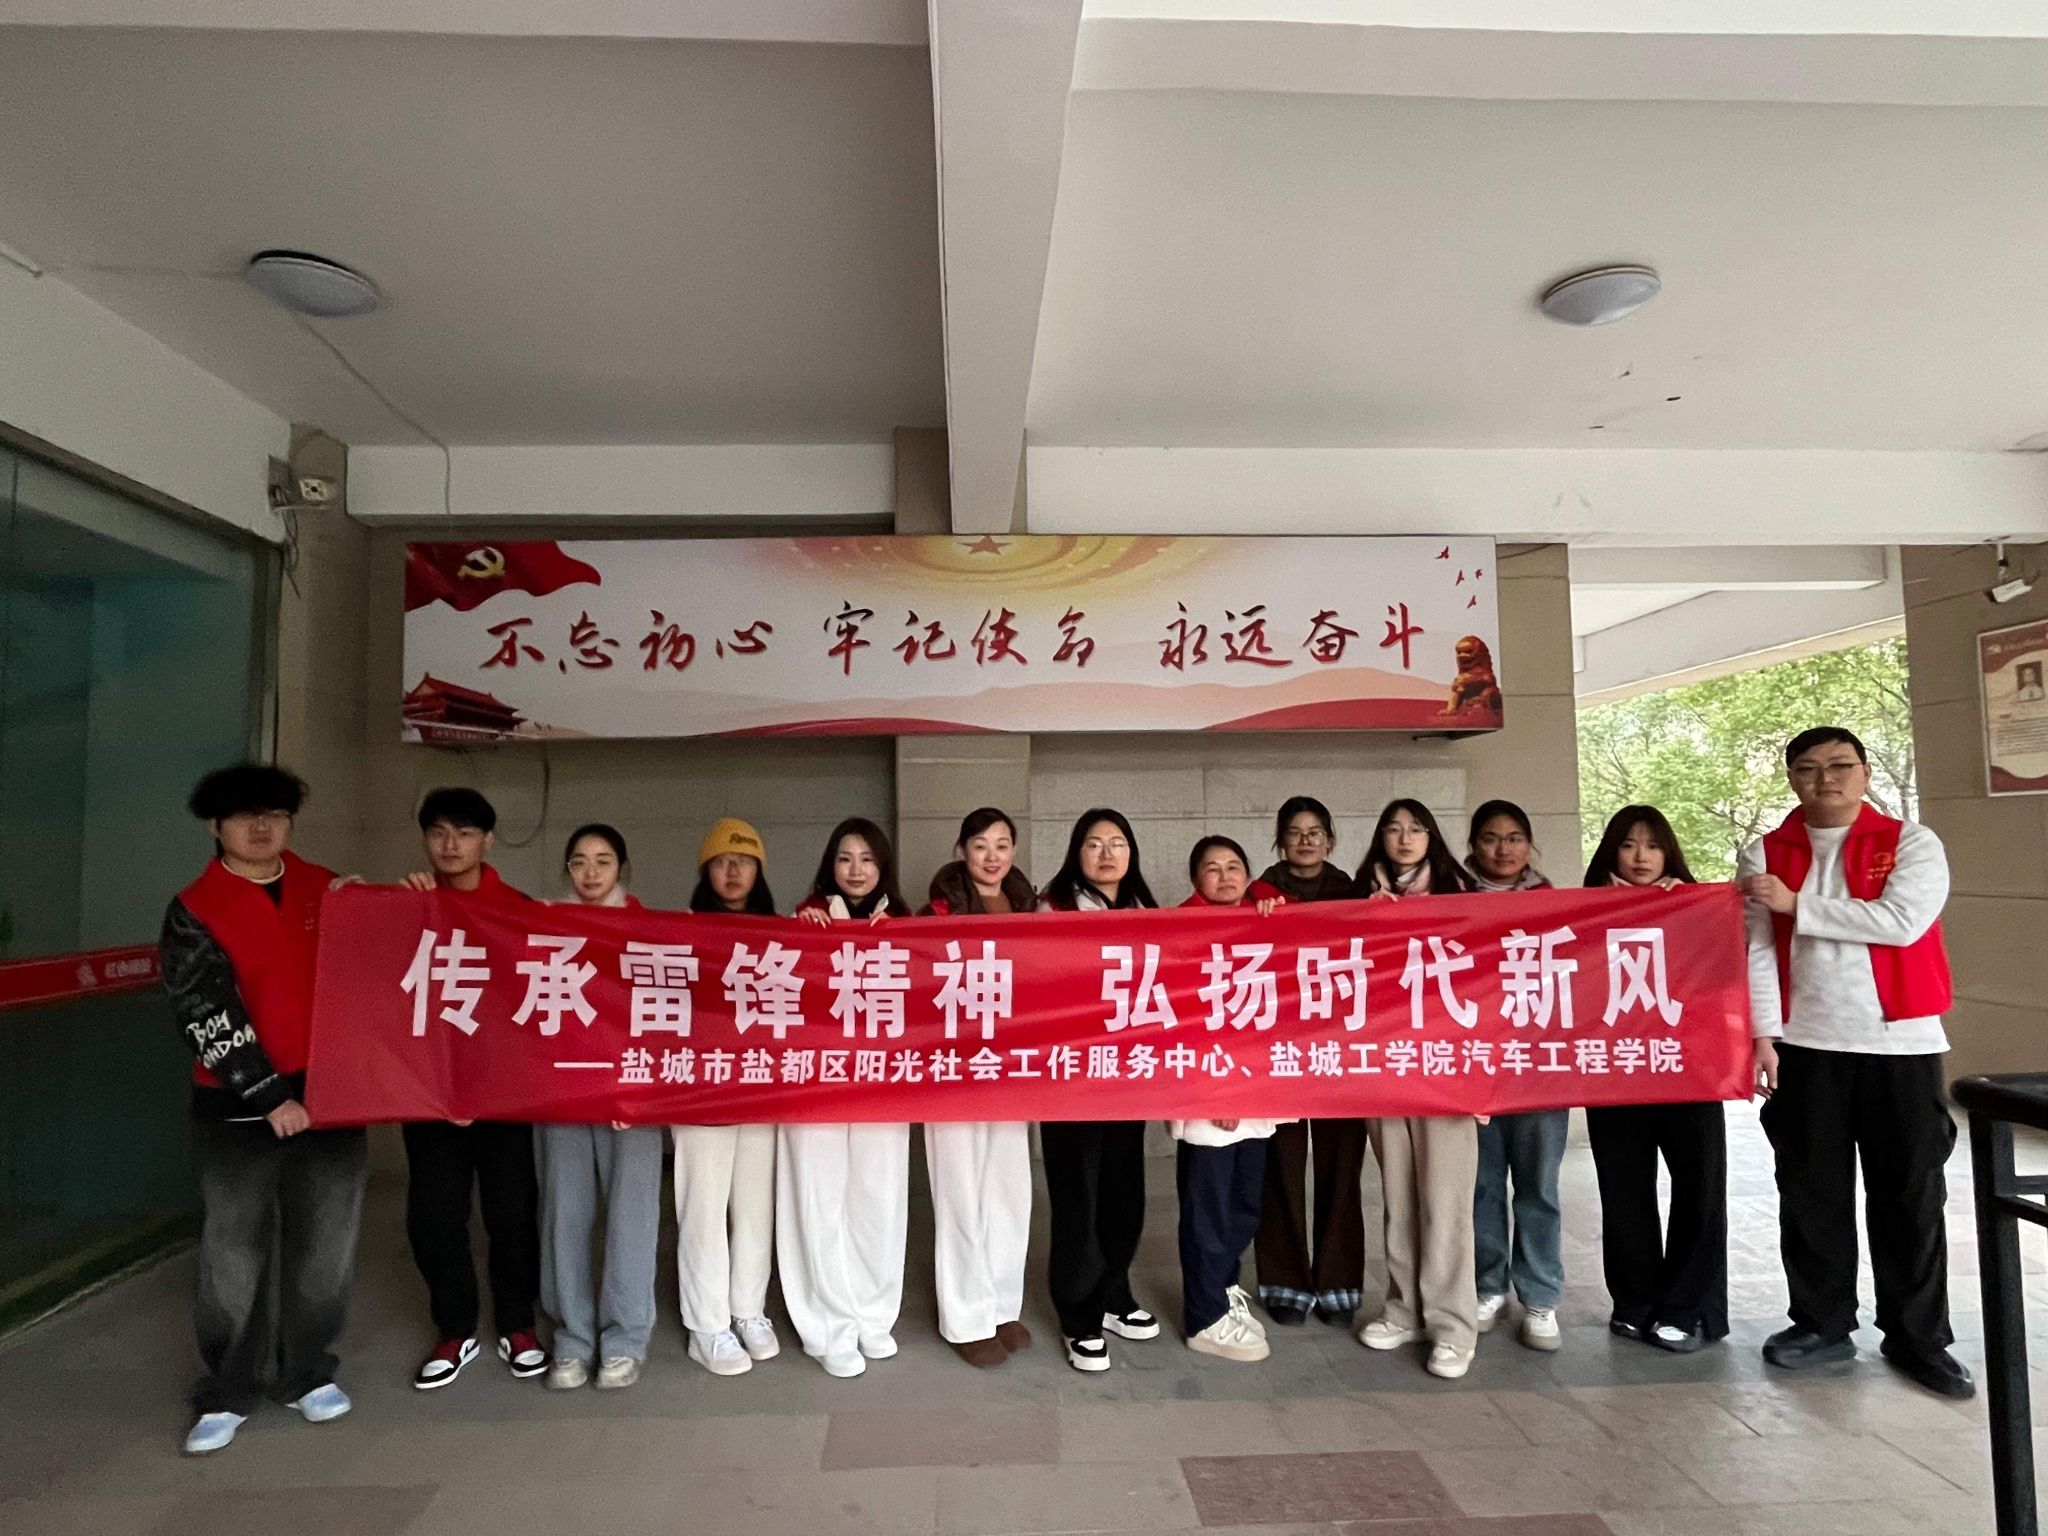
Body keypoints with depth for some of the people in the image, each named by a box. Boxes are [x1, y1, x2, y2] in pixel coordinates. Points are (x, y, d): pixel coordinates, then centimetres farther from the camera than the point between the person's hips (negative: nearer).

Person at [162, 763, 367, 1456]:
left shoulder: (324, 888, 6)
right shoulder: (194, 912, -3)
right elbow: (205, 1016, -9)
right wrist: (267, 1094, -13)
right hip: (238, 1104, -2)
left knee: (324, 1243, 10)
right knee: (234, 1252, 5)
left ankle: (309, 1372, 26)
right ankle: (227, 1393, 22)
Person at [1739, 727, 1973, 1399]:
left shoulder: (1912, 843, 0)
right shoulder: (1763, 856, 4)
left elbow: (1902, 921, -17)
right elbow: (1757, 952, -2)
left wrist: (1797, 905, -13)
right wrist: (1763, 1035, -9)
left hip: (1900, 1043, -1)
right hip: (1804, 1046, 1)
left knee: (1909, 1191, 7)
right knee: (1810, 1189, 8)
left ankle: (1917, 1336, 22)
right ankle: (1822, 1322, 22)